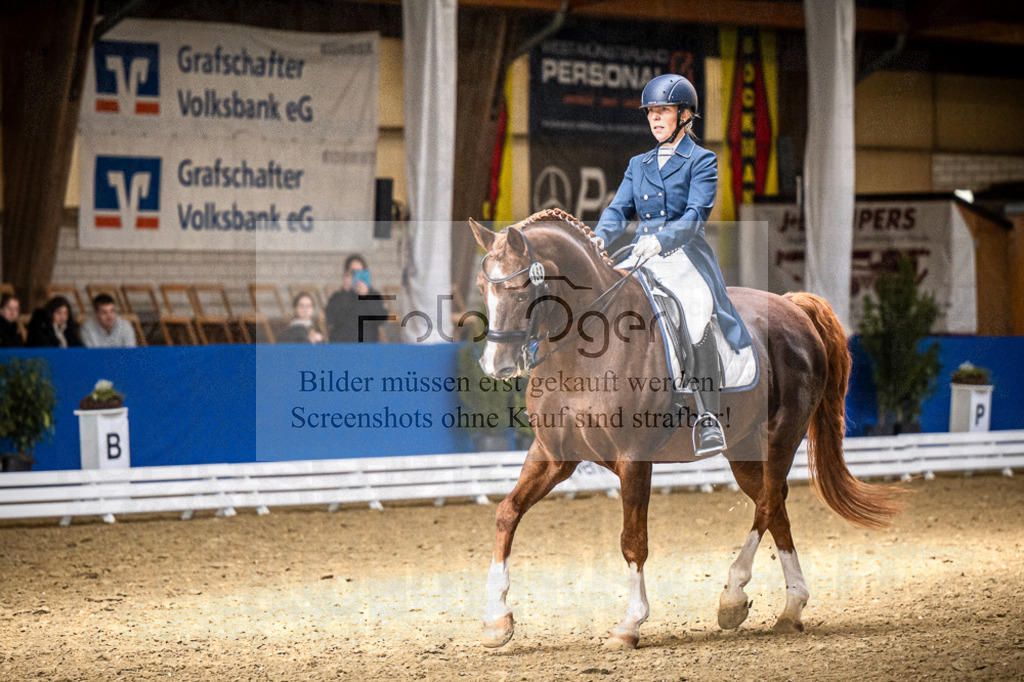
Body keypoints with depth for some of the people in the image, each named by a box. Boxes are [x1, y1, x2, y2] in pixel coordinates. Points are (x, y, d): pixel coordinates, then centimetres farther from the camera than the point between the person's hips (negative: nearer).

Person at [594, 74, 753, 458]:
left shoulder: (701, 161, 4)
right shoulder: (639, 165, 22)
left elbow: (696, 215, -10)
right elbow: (619, 210, 11)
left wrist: (661, 241, -28)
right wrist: (600, 237, -12)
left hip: (684, 255, -6)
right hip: (641, 259, 6)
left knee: (696, 313, -35)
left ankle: (708, 419, -35)